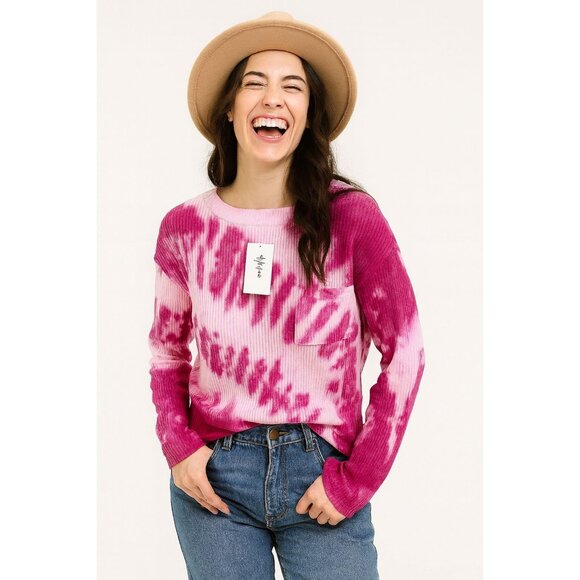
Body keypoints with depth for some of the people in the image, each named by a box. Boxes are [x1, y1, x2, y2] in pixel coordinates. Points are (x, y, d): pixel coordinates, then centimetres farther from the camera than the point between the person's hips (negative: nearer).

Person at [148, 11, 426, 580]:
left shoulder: (352, 216, -9)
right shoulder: (184, 226, -2)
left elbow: (404, 352, -5)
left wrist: (357, 479, -7)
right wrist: (178, 445, -4)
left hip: (323, 480, -1)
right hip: (214, 477, 2)